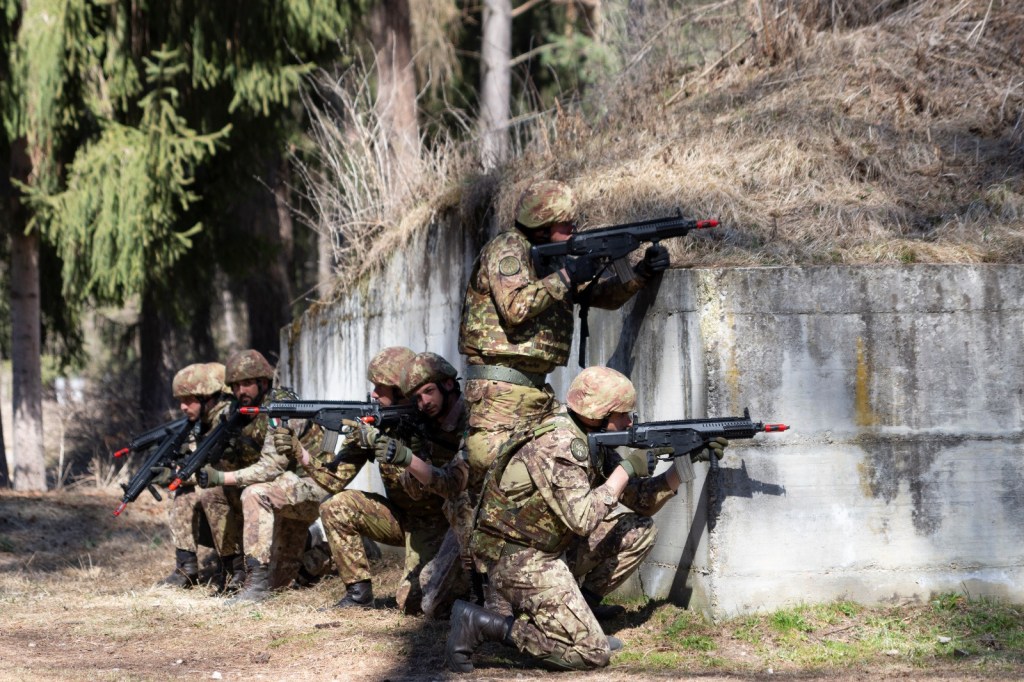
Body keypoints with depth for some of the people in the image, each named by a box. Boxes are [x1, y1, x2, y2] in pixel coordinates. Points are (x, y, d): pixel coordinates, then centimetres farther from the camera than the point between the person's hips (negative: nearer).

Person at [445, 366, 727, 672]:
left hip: (553, 548, 10)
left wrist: (685, 461, -2)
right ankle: (481, 624, -8)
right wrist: (626, 469, -20)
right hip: (517, 559, -10)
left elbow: (642, 501, 11)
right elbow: (583, 518, -30)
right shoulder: (557, 446, -24)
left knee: (640, 531, 7)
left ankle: (572, 614, 9)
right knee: (591, 654, -14)